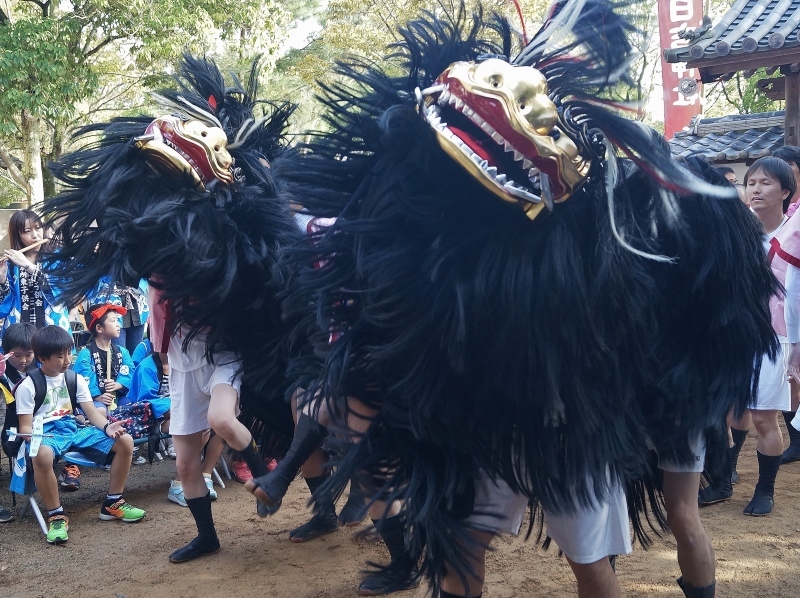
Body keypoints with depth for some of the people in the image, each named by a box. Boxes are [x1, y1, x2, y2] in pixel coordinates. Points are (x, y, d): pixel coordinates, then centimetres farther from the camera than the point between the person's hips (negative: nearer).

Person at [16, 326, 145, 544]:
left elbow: (92, 413, 7)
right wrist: (37, 439, -29)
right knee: (42, 454, -44)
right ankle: (56, 515, -23)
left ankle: (112, 503, 4)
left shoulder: (75, 379, 10)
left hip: (75, 430, 6)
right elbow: (25, 426, -6)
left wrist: (107, 426, -15)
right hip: (47, 434, -5)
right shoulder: (28, 386, -4)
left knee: (125, 441, -12)